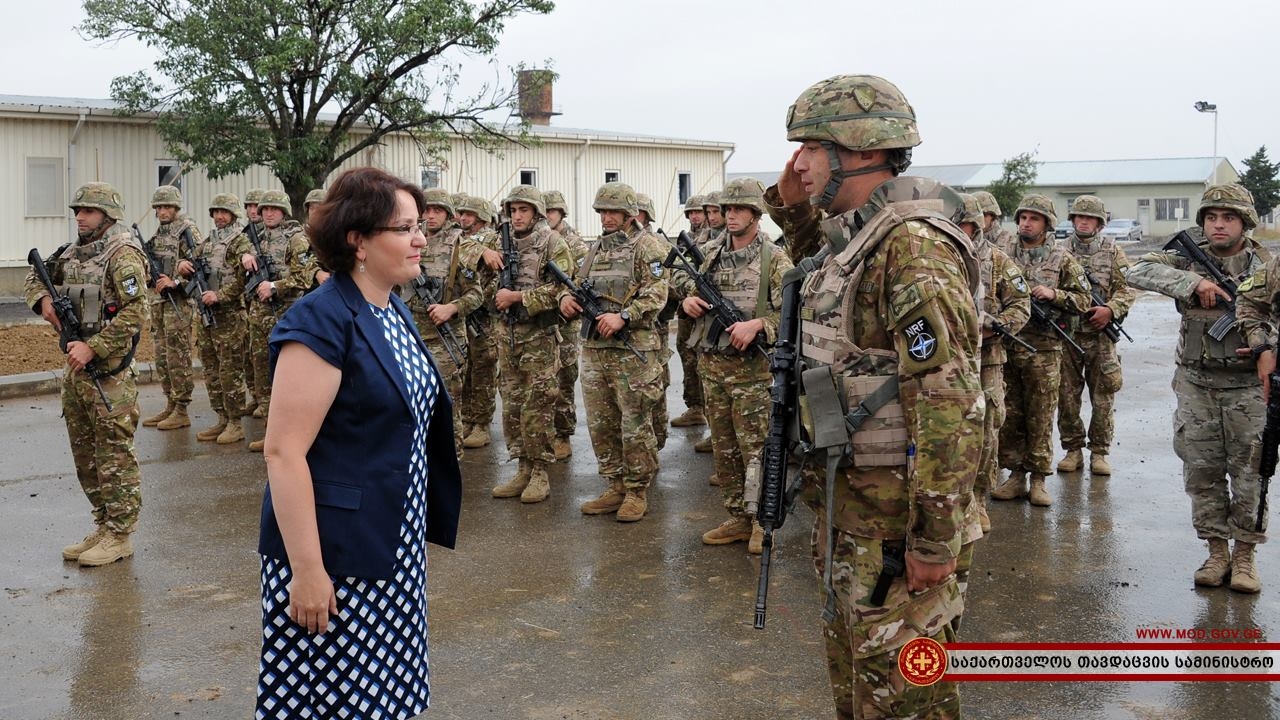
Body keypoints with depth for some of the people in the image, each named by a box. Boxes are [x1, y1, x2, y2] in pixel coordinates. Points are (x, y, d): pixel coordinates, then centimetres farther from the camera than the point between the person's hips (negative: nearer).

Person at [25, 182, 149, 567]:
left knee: (114, 454, -2)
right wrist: (43, 300, 2)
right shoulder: (72, 253, 12)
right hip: (76, 367, 9)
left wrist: (92, 347, -21)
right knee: (85, 453, 14)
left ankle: (120, 535, 6)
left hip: (108, 371, -9)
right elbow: (33, 279, 25)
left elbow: (136, 311, -20)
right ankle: (103, 525, 25)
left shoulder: (123, 254, -12)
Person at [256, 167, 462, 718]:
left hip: (395, 551, 8)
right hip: (335, 558, -8)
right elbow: (284, 452, -22)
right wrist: (306, 570, -22)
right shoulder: (321, 321, -18)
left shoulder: (396, 314, 9)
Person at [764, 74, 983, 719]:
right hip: (844, 496, 9)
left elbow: (950, 403, -25)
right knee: (850, 663, 22)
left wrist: (934, 538, -24)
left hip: (893, 505, -9)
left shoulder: (913, 245, -21)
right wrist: (795, 209, 16)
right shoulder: (850, 233, 8)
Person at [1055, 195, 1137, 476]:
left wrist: (1110, 309, -15)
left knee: (1103, 397, 2)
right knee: (1067, 396, 4)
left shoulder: (1112, 251, 5)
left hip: (1101, 335, 0)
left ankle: (1099, 452, 12)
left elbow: (1127, 289, 2)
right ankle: (1073, 450, 16)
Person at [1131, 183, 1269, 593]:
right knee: (1202, 471, 6)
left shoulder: (1267, 268, 0)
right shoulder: (1188, 260, 2)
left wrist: (1267, 347, -20)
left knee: (1250, 471, 4)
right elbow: (1138, 272, -12)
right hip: (1197, 385, 1)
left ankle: (1244, 553, 17)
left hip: (1248, 387, -1)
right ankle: (1216, 551, 19)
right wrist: (1192, 282, -22)